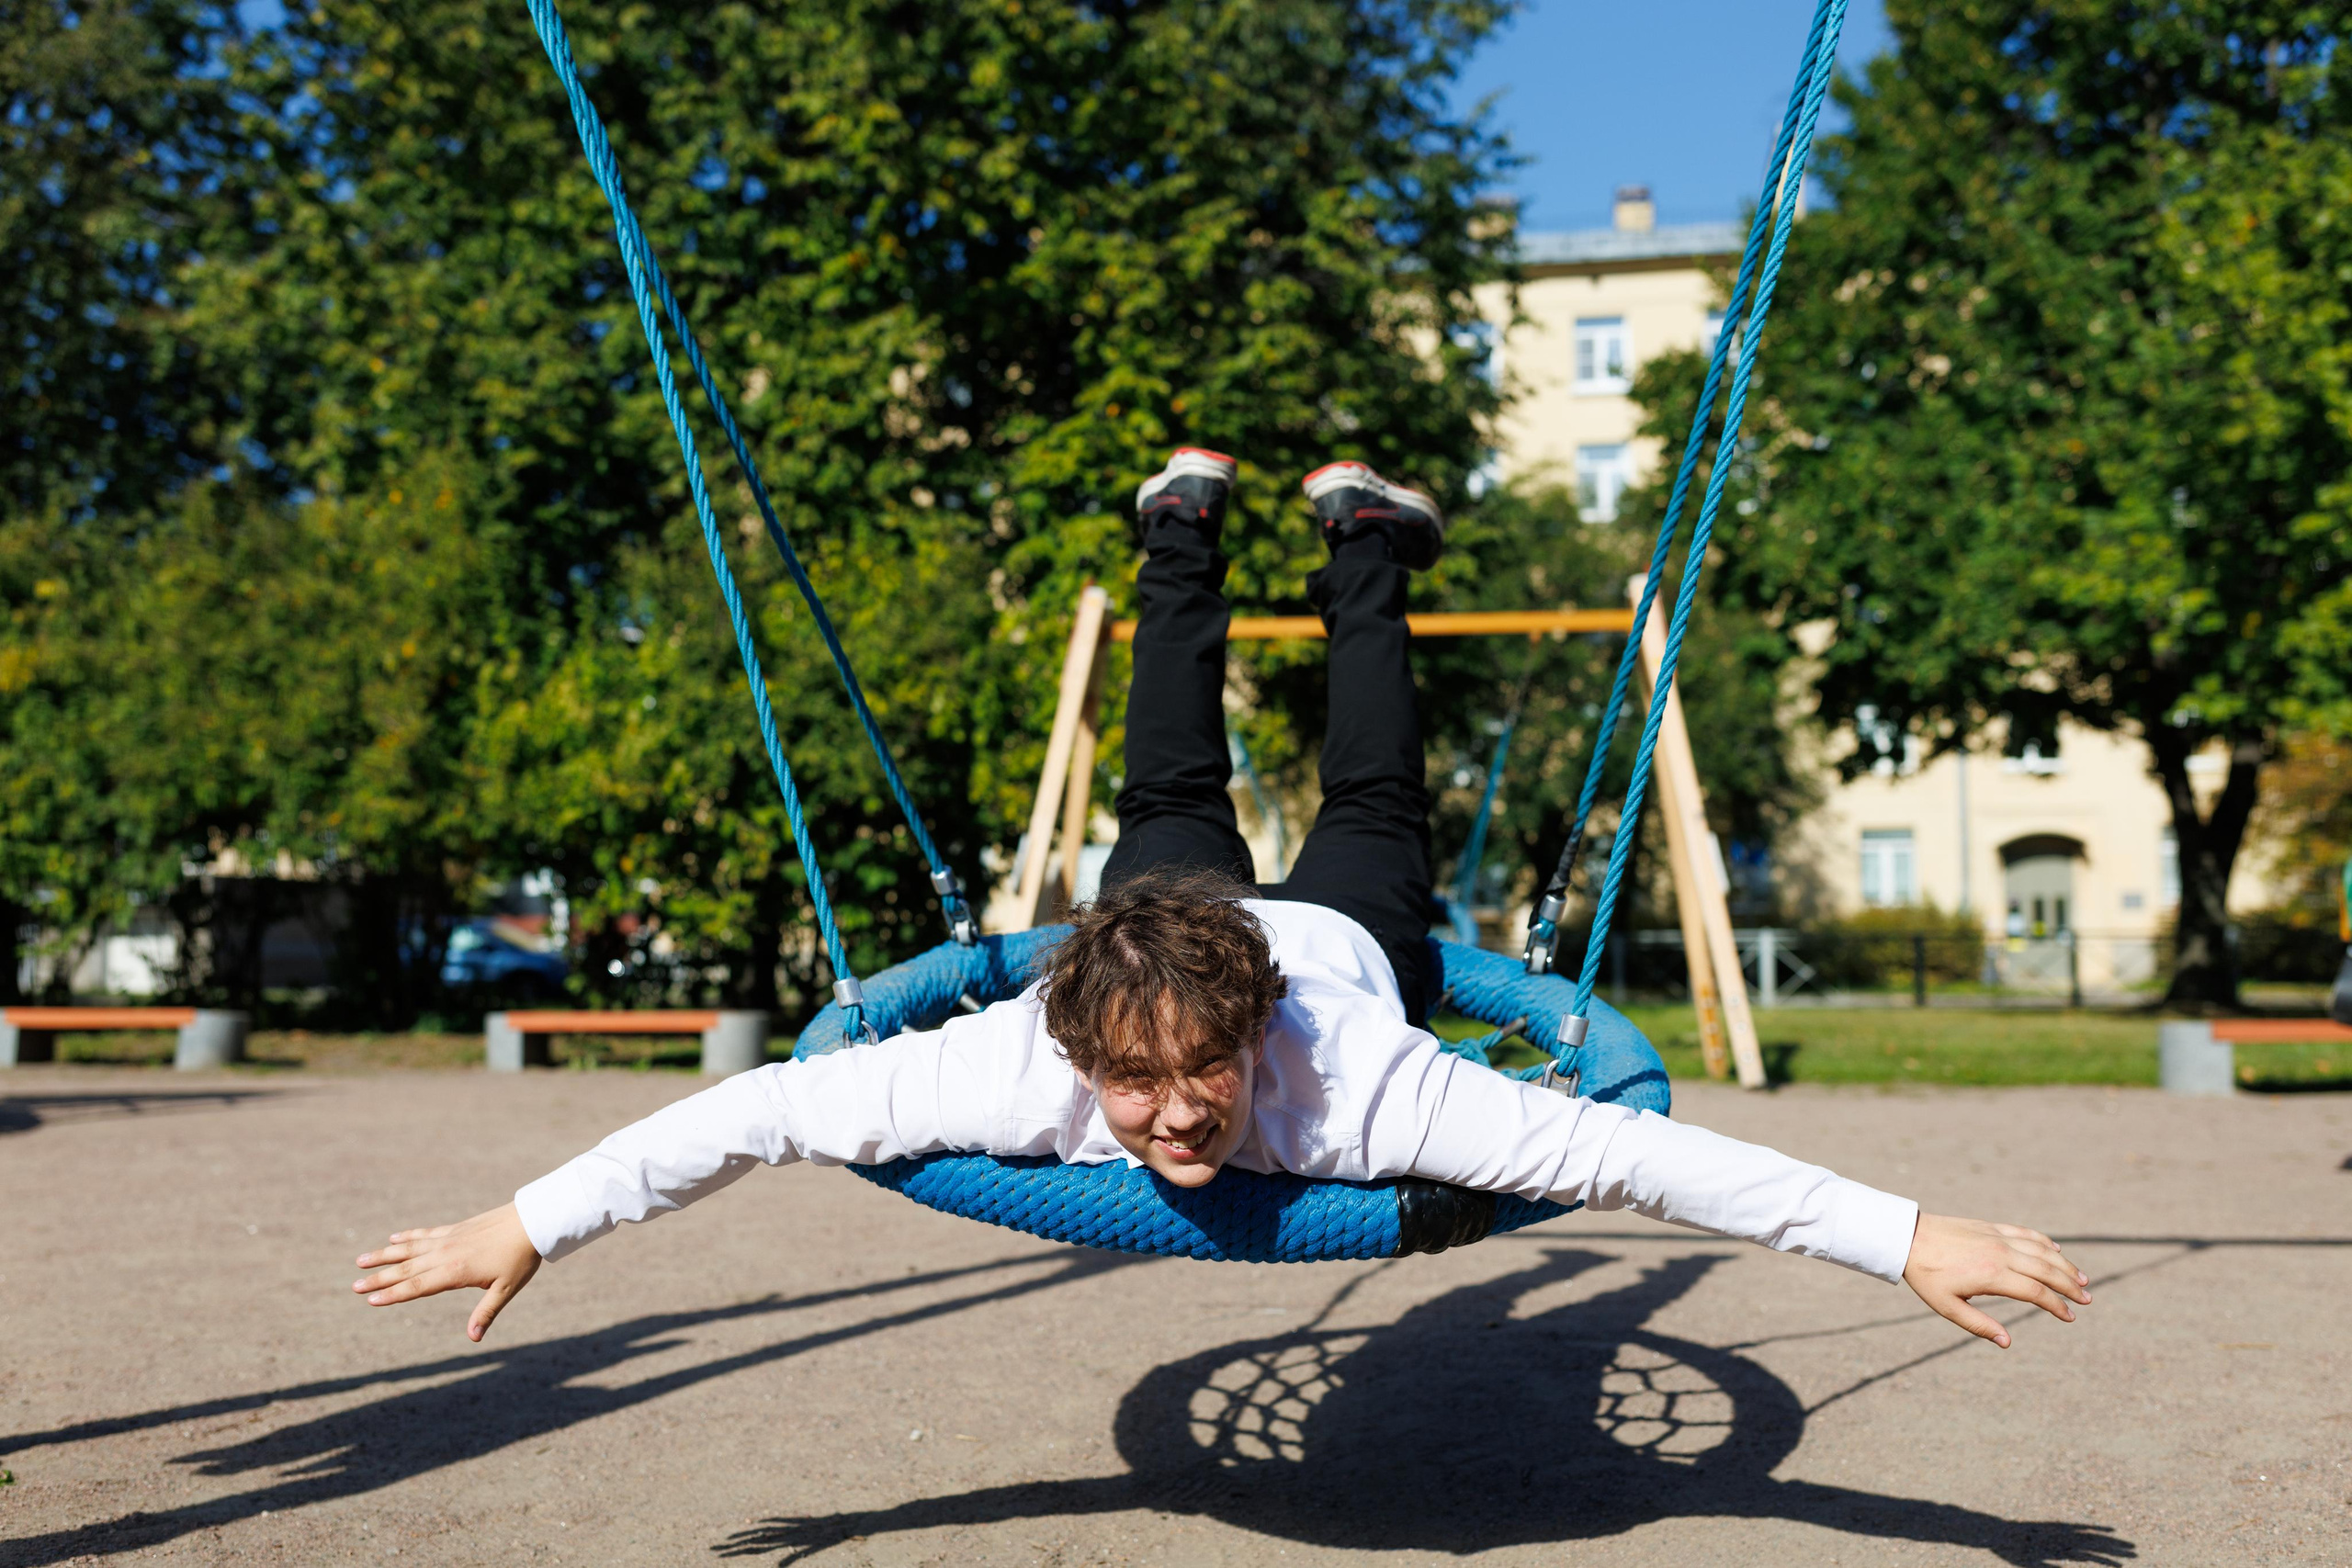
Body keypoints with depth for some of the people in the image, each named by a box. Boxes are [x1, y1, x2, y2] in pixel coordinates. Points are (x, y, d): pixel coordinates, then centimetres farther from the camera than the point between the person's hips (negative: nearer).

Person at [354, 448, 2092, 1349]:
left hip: (1335, 946, -1)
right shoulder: (1020, 1070, -44)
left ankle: (1363, 539, 47)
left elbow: (1641, 1150, -47)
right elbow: (750, 1112, -39)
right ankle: (1189, 523, 50)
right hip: (1161, 919, 1)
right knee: (1175, 804, 31)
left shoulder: (1360, 1086, -47)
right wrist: (526, 1227, -35)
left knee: (1370, 814, 29)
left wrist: (1913, 1237, -47)